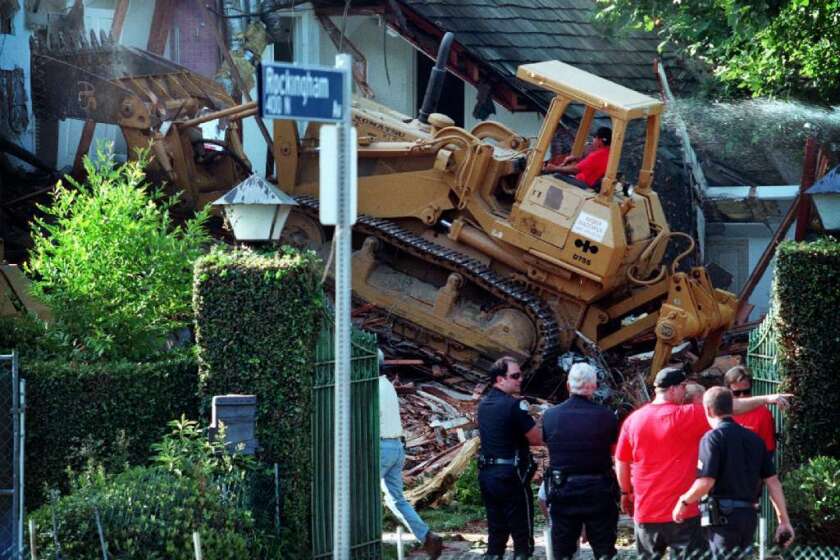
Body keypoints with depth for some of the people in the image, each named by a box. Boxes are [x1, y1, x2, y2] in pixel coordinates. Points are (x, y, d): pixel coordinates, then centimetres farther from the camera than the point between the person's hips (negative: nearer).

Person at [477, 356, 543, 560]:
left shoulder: (484, 404, 10)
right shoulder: (514, 405, -16)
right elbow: (537, 438, -13)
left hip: (487, 474, 8)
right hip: (512, 477, -8)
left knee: (496, 535, 13)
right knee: (523, 536, -1)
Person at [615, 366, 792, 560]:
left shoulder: (633, 420, 4)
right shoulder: (685, 416, -10)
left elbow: (621, 462, 11)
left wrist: (626, 493, 26)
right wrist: (765, 399, 1)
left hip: (645, 513, 5)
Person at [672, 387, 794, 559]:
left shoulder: (713, 438, -9)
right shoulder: (755, 439, 12)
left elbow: (705, 483, -17)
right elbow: (773, 482, 9)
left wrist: (684, 501, -1)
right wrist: (784, 520, 11)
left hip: (723, 515, -7)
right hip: (750, 515, 7)